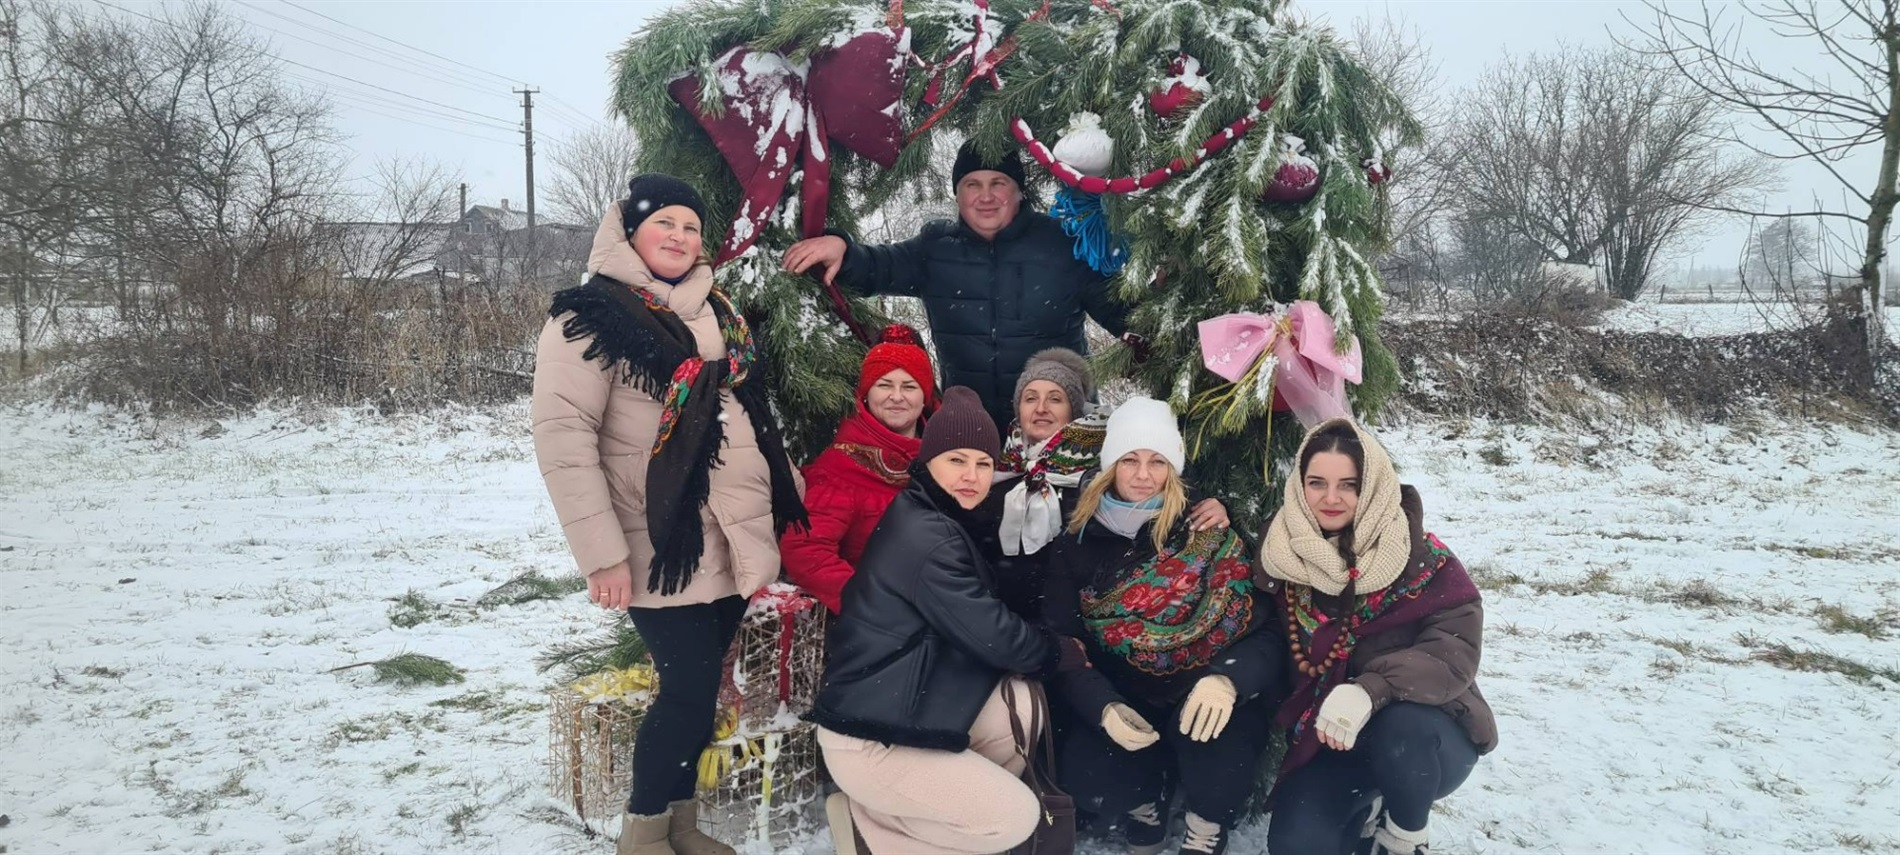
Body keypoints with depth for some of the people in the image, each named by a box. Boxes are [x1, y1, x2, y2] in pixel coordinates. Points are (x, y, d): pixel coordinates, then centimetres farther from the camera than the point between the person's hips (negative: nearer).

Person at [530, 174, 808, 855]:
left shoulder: (717, 313, 14)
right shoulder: (590, 315, -8)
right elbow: (562, 434, -16)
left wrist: (781, 503, 18)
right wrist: (601, 552, -20)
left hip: (731, 544, 6)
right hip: (667, 549, -6)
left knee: (700, 689, 13)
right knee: (689, 691, -3)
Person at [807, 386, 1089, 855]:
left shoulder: (941, 520, 12)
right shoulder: (926, 536, -20)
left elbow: (985, 614, 12)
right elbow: (992, 634, -17)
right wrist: (1066, 653, -1)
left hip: (907, 710, 10)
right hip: (869, 739, -10)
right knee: (1017, 816, -7)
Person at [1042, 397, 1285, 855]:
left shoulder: (1210, 533, -5)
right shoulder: (1077, 544, 1)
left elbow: (1265, 633, -8)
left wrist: (1226, 679, -30)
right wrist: (1102, 707, -20)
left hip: (1209, 699, -1)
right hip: (1126, 700, 2)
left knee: (1215, 750, -34)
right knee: (1083, 774, -27)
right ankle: (1147, 801, 8)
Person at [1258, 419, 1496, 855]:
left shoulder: (1420, 556, -15)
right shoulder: (1283, 553, -5)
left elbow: (1455, 652, -24)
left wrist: (1371, 691, -40)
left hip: (1426, 731, -2)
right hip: (1327, 737, 2)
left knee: (1400, 728, -37)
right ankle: (1367, 813, 14)